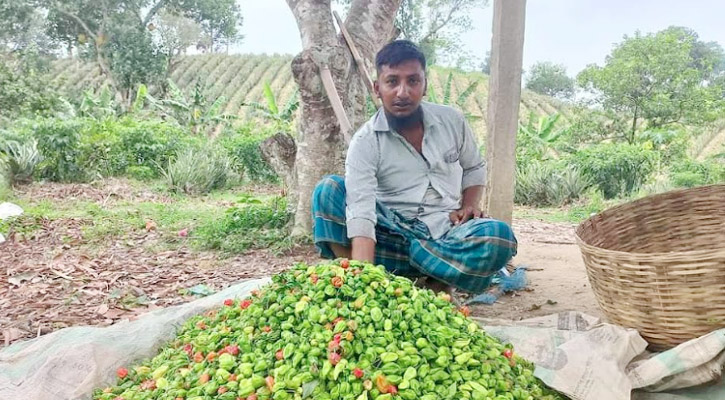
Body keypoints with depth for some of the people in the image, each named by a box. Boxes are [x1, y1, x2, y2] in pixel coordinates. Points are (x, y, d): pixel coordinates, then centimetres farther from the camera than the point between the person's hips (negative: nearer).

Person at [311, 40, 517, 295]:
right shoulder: (365, 142, -10)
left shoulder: (452, 121, 1)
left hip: (445, 231, 2)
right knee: (328, 190, -24)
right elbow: (361, 209, -24)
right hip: (392, 233, -1)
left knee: (498, 236, -31)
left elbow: (474, 168, 19)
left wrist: (469, 206, -2)